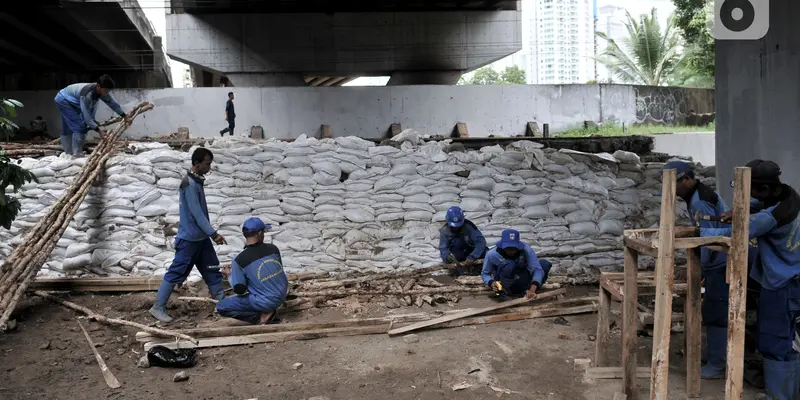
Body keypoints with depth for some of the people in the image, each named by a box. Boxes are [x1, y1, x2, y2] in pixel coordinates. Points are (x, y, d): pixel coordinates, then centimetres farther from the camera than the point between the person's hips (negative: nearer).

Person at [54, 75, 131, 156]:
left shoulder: (101, 91, -14)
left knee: (68, 129, 16)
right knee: (79, 126, -16)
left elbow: (113, 103, 0)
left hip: (68, 101, 9)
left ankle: (69, 153, 25)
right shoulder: (87, 94, -38)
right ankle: (76, 155, -11)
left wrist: (125, 116, 3)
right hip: (63, 100, -9)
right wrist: (99, 130, -35)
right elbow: (86, 115, -35)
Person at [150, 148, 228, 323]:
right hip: (189, 238, -9)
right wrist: (214, 234, -23)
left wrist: (210, 234, 21)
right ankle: (158, 307, 7)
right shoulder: (189, 184, -19)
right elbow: (197, 213, -23)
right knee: (176, 273, -2)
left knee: (212, 270, 12)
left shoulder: (197, 181, 10)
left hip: (201, 237, 10)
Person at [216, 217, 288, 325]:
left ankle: (262, 315, -4)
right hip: (282, 295, 6)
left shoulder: (239, 260, -17)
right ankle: (268, 311, 17)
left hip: (266, 302, -6)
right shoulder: (273, 248, -4)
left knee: (221, 307, 3)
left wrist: (229, 275, 9)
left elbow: (239, 290, -11)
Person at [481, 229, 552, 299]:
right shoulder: (492, 254, -22)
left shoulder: (526, 250, -22)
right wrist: (491, 283, -30)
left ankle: (526, 291, -10)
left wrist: (532, 290, -43)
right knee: (509, 265, -36)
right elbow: (485, 273, -7)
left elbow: (537, 269, -29)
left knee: (545, 264, -19)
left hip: (522, 279, 3)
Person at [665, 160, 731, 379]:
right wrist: (696, 266, 15)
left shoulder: (700, 201, -20)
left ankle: (717, 366, 4)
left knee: (716, 314, -4)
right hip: (718, 262, 10)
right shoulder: (699, 195, 13)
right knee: (713, 312, 15)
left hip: (720, 264, -10)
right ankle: (716, 358, 25)